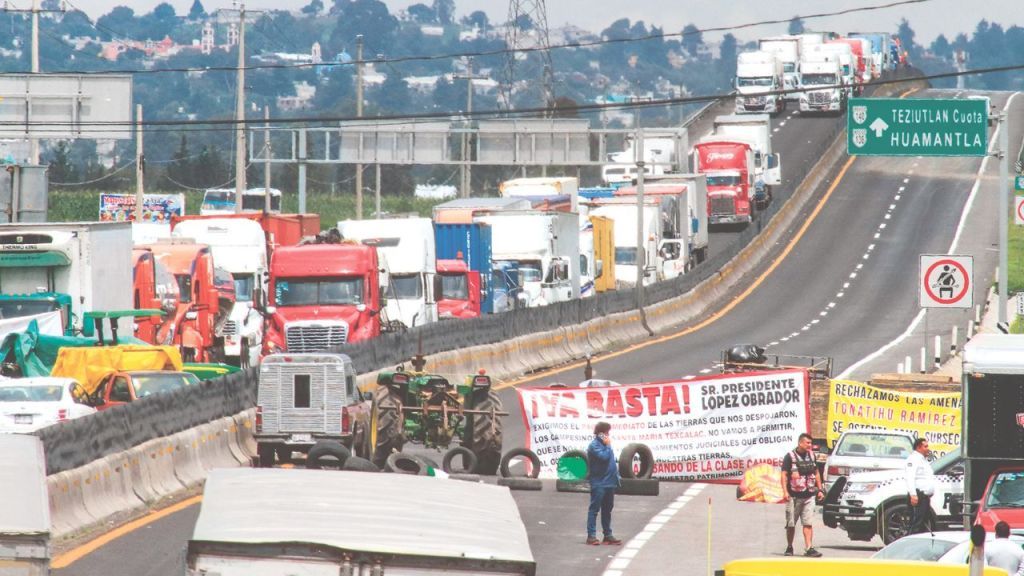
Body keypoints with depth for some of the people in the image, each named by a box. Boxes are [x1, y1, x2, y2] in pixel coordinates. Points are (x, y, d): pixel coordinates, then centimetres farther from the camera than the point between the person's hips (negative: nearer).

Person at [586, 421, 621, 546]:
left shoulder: (604, 444, 14)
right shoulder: (594, 445, -11)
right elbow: (604, 456, -25)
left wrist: (616, 476, 11)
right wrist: (608, 445, -11)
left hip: (609, 483, 8)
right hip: (599, 483, -8)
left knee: (607, 510, 13)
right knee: (594, 509, -5)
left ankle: (608, 535, 18)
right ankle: (591, 536, -4)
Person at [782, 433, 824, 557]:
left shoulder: (811, 456, 11)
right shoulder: (790, 457, -4)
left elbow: (816, 473, 21)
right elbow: (784, 475, -8)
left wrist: (819, 489, 16)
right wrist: (785, 491, -19)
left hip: (809, 496, 3)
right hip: (794, 496, -3)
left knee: (808, 523, -5)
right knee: (791, 524, 5)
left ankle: (809, 548, -10)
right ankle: (789, 548, 18)